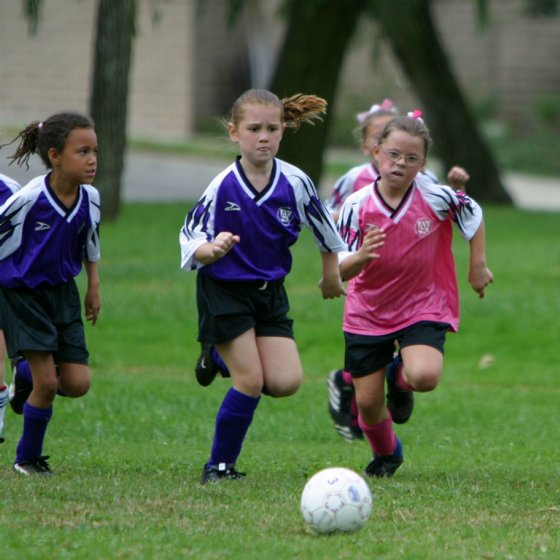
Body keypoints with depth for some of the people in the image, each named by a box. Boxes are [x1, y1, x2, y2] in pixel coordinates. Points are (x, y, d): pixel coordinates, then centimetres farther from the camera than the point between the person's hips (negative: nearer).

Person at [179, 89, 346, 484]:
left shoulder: (295, 182, -8)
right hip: (224, 291, -4)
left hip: (270, 291, 4)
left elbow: (324, 229, 9)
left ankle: (227, 358, 22)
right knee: (251, 381, -12)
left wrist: (332, 276, 21)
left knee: (287, 382, -8)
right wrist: (213, 249, -36)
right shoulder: (222, 187, -16)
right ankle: (219, 466, 5)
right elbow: (190, 246, -14)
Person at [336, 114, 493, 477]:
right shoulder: (358, 205, -14)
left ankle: (400, 378, 10)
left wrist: (478, 265, 7)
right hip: (368, 312, 1)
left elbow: (474, 214, 6)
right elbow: (341, 271, -16)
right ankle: (386, 454, 38)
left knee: (424, 376, -29)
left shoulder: (436, 198, -15)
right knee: (368, 403, 4)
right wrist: (362, 256, -37)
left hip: (425, 307, -1)